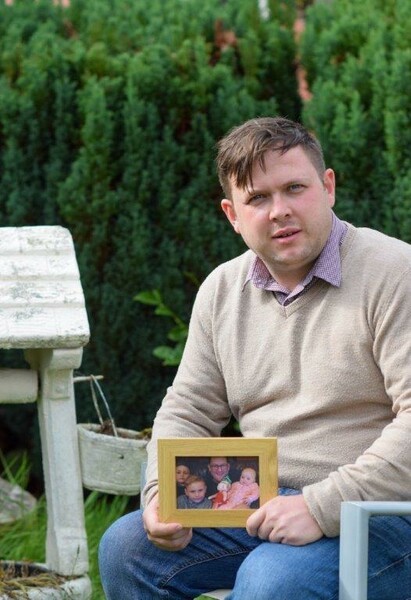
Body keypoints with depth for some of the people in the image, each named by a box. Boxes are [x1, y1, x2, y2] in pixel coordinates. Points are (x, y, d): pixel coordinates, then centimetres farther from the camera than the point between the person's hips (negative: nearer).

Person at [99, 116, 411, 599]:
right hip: (262, 506, 7)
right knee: (126, 547, -8)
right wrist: (163, 497, -5)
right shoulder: (222, 290, 11)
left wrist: (322, 506, -26)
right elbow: (188, 412, 16)